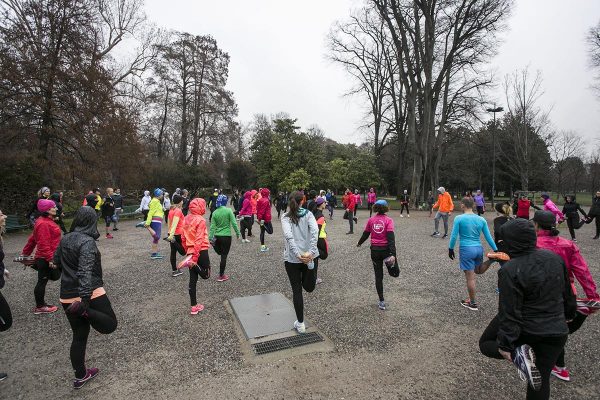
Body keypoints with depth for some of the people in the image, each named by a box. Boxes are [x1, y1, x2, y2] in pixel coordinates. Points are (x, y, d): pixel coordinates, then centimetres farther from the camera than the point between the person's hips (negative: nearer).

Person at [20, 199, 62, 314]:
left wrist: (25, 253, 25)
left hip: (45, 258, 10)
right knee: (42, 281, 2)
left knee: (43, 281, 17)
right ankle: (39, 307, 14)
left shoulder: (46, 221, 12)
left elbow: (32, 239, 19)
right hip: (45, 259, -10)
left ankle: (41, 304, 28)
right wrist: (50, 259, -25)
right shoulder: (43, 224, -20)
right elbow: (44, 244, -24)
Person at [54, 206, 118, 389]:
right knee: (110, 324, 5)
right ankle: (84, 310, -20)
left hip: (67, 296, 8)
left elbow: (56, 261, 22)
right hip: (91, 293, -7)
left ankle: (80, 376, 26)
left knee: (79, 336, 17)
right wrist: (85, 298, -33)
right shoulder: (87, 241, -18)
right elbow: (86, 271, -28)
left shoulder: (65, 239, 5)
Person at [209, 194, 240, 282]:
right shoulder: (228, 210, -10)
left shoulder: (215, 212, 0)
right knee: (224, 256, 5)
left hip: (217, 236, 3)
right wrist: (238, 233, 0)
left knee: (220, 253, 26)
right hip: (226, 236, -2)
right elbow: (234, 223, -11)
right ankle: (221, 276, 12)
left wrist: (210, 238, 1)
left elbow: (212, 226, -2)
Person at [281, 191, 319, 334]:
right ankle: (310, 270, -3)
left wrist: (298, 254, -23)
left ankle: (300, 324, 16)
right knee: (309, 288, 23)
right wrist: (311, 252, -22)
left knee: (297, 290, 11)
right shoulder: (308, 214, 1)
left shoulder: (285, 217, -1)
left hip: (292, 258, -1)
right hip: (309, 255, 1)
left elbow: (288, 236, -18)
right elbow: (315, 231, -16)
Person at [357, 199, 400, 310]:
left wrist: (359, 243, 27)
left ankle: (381, 302, 16)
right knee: (395, 273, 18)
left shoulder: (371, 220, 0)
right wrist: (393, 254, -22)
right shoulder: (388, 220, -8)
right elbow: (391, 237, -17)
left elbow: (365, 234, 8)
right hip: (386, 249, -3)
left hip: (375, 250, 3)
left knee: (378, 276, 12)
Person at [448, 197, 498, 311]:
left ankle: (472, 303, 14)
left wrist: (450, 249, 3)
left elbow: (454, 236, -9)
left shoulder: (459, 218, -10)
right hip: (478, 249, 5)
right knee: (478, 270, 33)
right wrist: (496, 250, 15)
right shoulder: (481, 219, 4)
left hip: (466, 249, -5)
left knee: (470, 277, 4)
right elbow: (488, 237, 7)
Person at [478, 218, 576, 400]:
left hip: (524, 329, -5)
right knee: (541, 379, 21)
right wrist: (569, 313, 28)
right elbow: (567, 291, 11)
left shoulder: (510, 271, -25)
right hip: (556, 332, 6)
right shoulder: (554, 257, -5)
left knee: (486, 344, 19)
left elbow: (510, 312, -22)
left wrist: (506, 344, -13)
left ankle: (517, 354, -8)